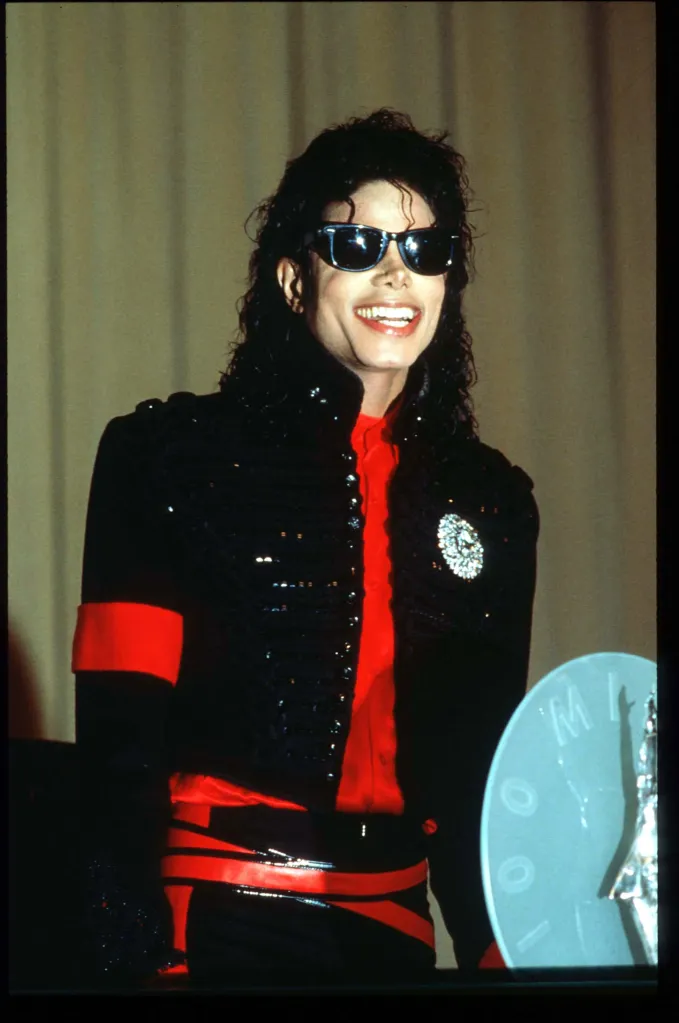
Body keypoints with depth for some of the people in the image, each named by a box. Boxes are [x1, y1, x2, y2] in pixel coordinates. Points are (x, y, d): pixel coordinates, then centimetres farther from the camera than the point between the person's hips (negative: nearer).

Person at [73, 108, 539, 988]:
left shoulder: (491, 502, 10)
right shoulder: (170, 455, -2)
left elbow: (481, 767, 14)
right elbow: (118, 741, -8)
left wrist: (497, 950, 3)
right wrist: (139, 956, -17)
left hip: (392, 932, 4)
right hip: (212, 923, -4)